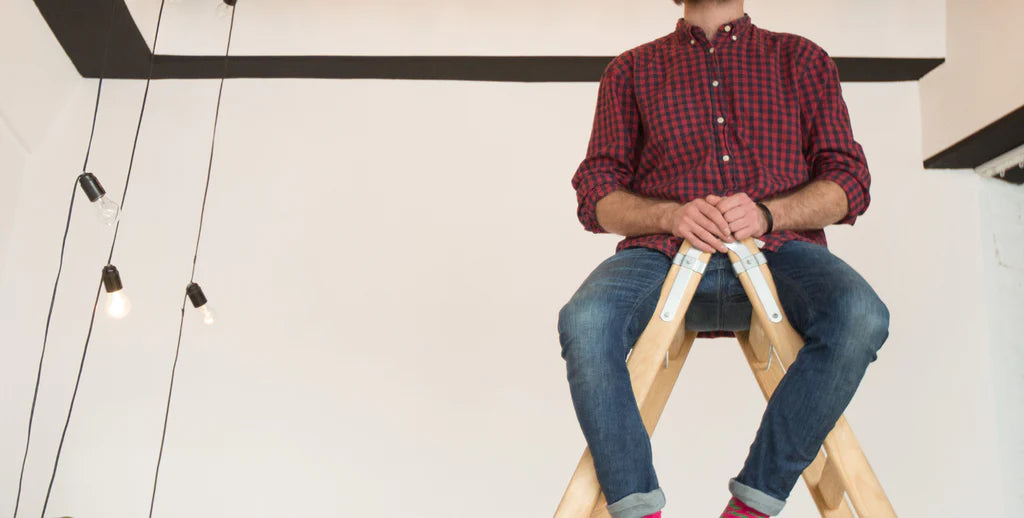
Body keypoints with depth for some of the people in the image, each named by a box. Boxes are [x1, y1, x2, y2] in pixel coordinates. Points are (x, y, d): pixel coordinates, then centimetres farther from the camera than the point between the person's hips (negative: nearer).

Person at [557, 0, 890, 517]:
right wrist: (670, 214, -11)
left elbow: (848, 181, 10)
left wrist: (766, 214, -10)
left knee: (860, 316, -31)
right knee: (584, 321, -31)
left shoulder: (802, 58, 19)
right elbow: (596, 194, 11)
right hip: (664, 254, 0)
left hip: (776, 252, 1)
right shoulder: (631, 70, 19)